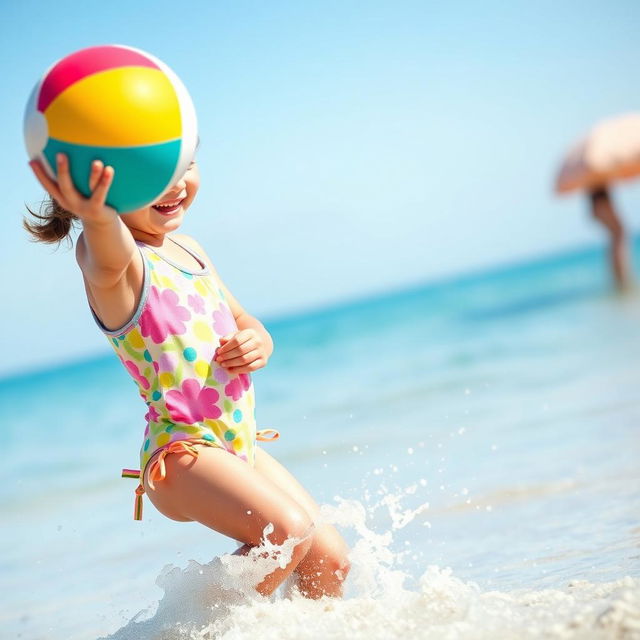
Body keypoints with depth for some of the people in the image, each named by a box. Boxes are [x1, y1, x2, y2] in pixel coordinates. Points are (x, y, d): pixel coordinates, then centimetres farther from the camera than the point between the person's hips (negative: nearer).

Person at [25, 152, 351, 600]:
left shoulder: (188, 248, 12)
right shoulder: (116, 260, -13)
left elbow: (245, 324, 22)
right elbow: (109, 260, -39)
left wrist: (258, 343, -3)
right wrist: (97, 219, -64)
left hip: (239, 446, 8)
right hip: (179, 450, -8)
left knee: (330, 557, 4)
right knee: (287, 530, -27)